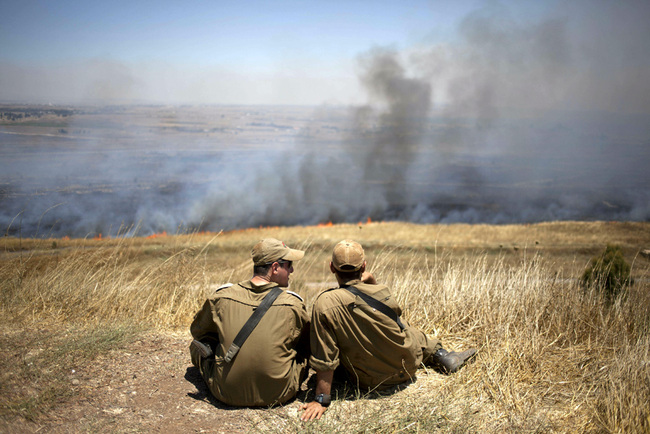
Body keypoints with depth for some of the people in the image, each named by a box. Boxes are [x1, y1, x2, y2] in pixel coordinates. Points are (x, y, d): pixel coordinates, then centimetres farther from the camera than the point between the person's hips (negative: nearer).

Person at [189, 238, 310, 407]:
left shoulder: (222, 297, -2)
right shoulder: (293, 304, -5)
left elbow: (197, 330, 16)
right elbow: (306, 344, 12)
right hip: (277, 394, -1)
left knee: (199, 343, 23)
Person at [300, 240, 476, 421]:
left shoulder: (325, 304, -25)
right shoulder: (382, 292, -16)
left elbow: (324, 358, -23)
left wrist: (321, 400, -15)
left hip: (369, 382, -1)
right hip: (407, 368, 1)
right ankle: (440, 354, 43)